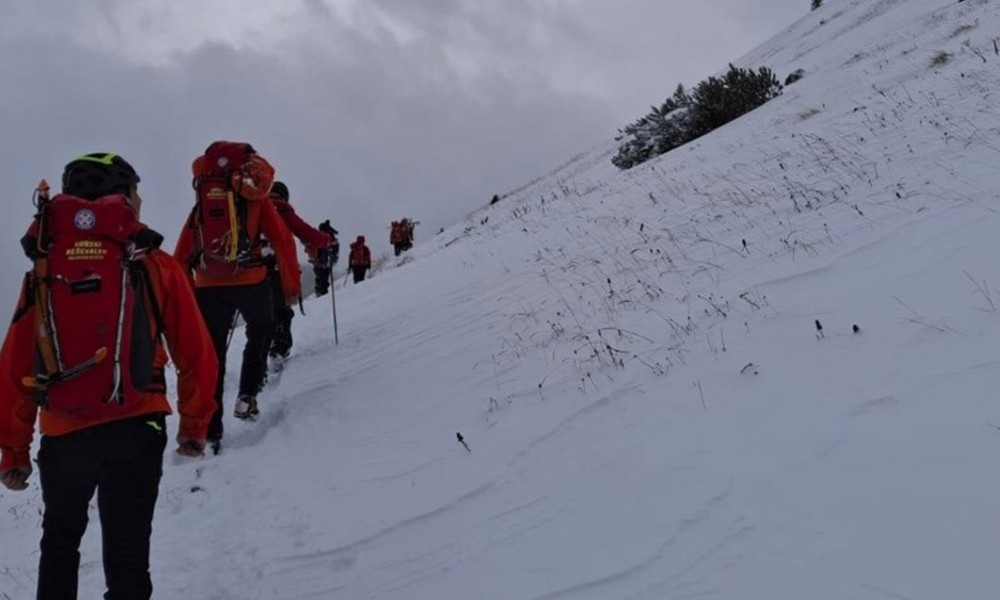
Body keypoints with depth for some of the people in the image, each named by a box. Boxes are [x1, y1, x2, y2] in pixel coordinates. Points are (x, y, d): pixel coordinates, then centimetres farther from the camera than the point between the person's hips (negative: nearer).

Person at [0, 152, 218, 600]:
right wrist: (195, 425, 14)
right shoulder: (155, 265, 0)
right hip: (135, 429, -2)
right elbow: (196, 354, 1)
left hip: (63, 434, 2)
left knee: (60, 539, 26)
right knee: (127, 552, 8)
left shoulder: (43, 269, 4)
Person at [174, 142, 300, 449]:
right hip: (250, 282, -2)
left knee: (211, 355, 8)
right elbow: (283, 242, 0)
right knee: (260, 331, 26)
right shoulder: (256, 200, 6)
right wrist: (291, 286, 7)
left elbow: (181, 255, 10)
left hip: (208, 286, 2)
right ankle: (247, 395, 12)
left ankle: (209, 432, 4)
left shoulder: (202, 204, 14)